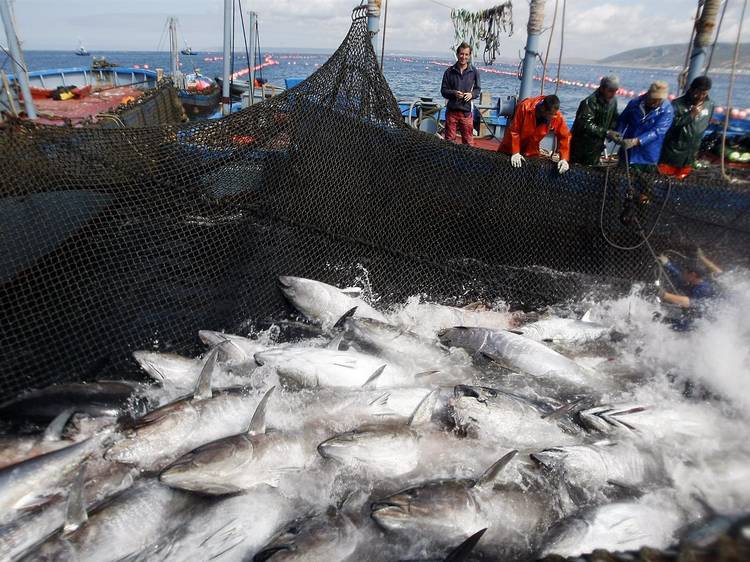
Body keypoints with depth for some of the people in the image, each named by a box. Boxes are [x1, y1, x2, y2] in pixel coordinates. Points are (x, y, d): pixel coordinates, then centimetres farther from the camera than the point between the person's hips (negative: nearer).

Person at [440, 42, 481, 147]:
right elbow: (443, 90, 4)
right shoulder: (449, 71, 2)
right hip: (451, 110, 0)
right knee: (449, 140, 7)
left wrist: (471, 94, -11)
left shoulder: (474, 72, 4)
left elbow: (477, 89, 11)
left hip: (467, 111, 0)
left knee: (468, 141, 2)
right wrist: (454, 93, -16)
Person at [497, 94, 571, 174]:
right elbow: (514, 130, -25)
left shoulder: (558, 116, -24)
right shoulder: (525, 107, -31)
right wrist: (515, 152, -26)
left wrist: (564, 159, -27)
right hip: (510, 148, -2)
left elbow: (565, 136, -16)